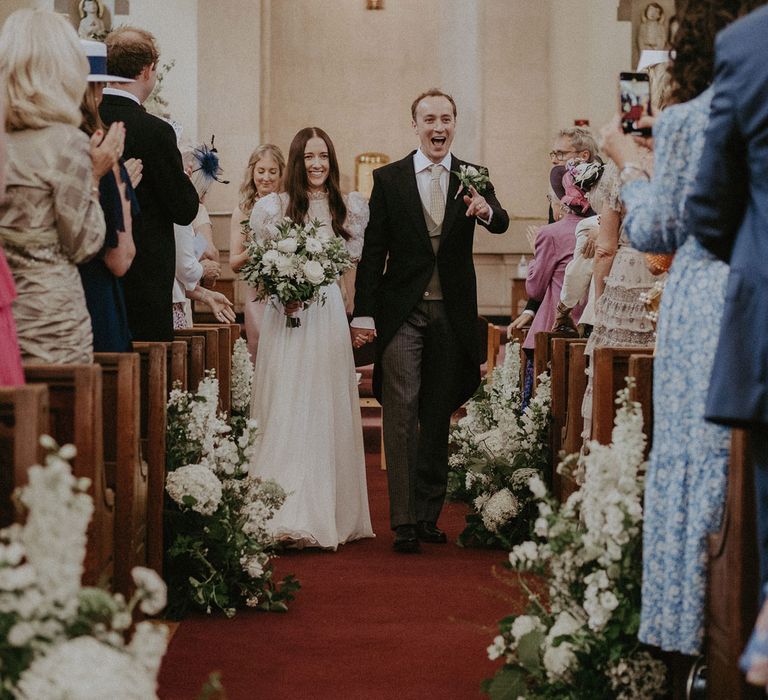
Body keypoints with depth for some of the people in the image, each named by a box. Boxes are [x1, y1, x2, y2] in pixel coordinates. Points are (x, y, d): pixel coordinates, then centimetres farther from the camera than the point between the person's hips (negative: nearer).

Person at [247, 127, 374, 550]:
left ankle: (328, 514, 8)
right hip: (285, 317, -1)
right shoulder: (274, 207, 4)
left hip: (328, 316, 2)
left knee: (326, 413, 3)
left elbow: (356, 262, 10)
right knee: (286, 413, -5)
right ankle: (287, 516, -5)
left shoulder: (348, 208, 8)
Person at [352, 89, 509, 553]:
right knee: (401, 414, -7)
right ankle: (404, 521, -7)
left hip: (452, 314, 2)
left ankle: (429, 515, 18)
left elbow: (501, 223, -12)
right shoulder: (389, 179, 2)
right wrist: (364, 313, -4)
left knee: (438, 418, 9)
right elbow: (373, 250, 1)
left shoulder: (472, 179, 5)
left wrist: (487, 210, -36)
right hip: (402, 313, -2)